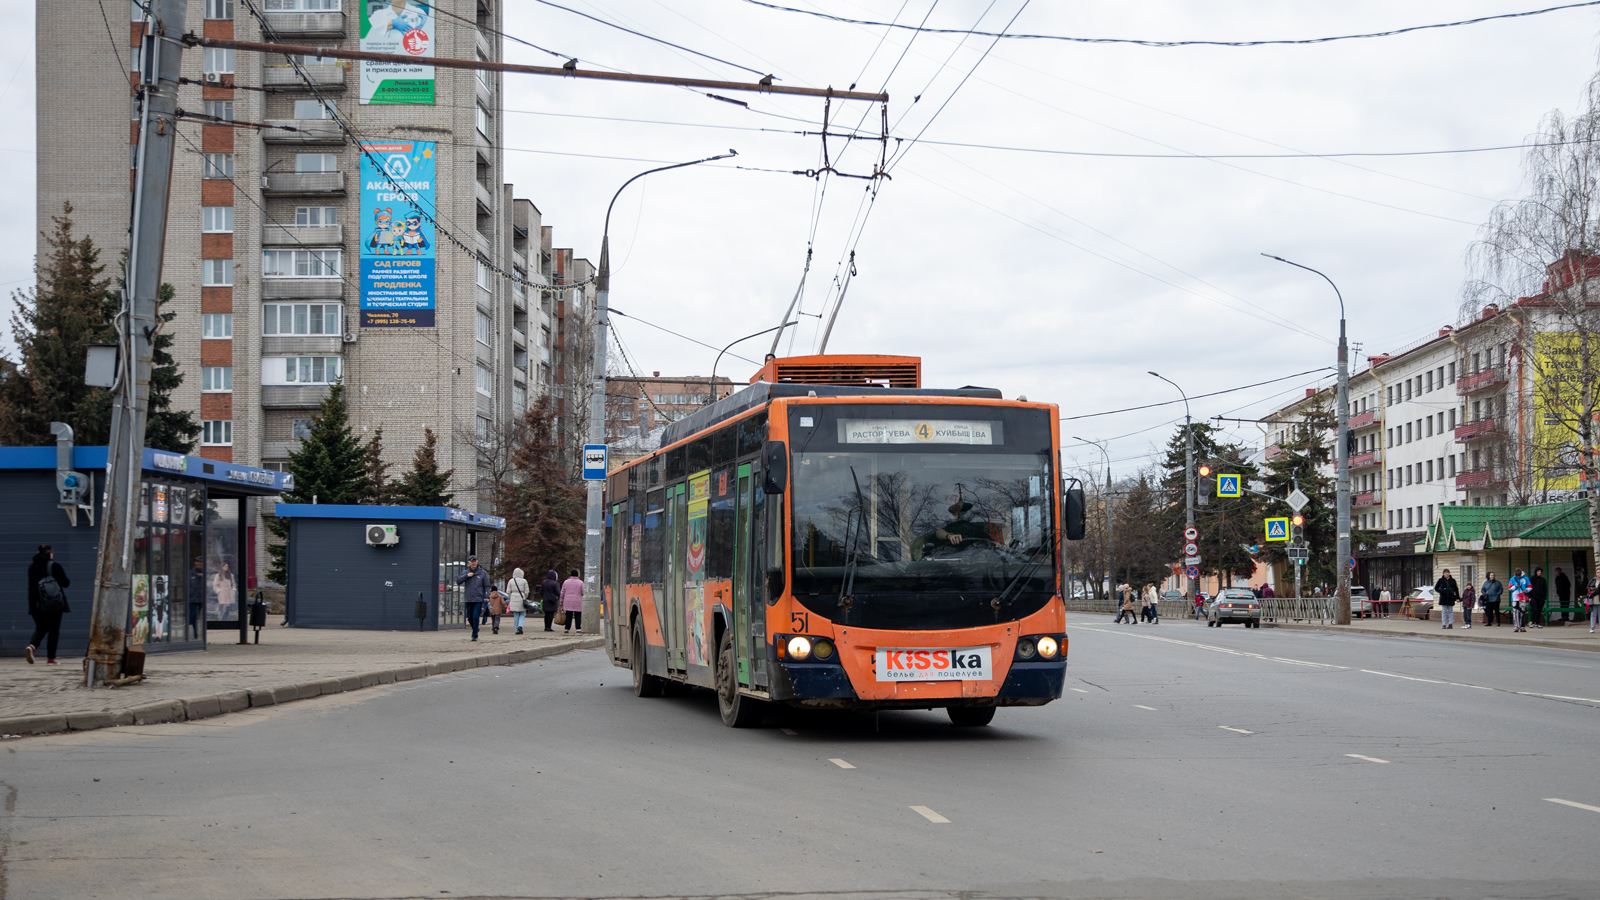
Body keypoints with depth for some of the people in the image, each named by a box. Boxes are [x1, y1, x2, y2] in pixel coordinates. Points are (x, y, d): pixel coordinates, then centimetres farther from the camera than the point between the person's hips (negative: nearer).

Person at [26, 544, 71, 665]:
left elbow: (31, 586, 10)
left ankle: (32, 646, -13)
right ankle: (50, 658, 4)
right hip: (56, 604, -3)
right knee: (54, 630, 6)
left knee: (41, 628, 16)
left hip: (38, 605, 3)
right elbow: (66, 583, -6)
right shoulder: (55, 566, -10)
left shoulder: (32, 567, 3)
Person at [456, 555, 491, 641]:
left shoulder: (483, 573, 4)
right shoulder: (465, 573, 10)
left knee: (476, 617, -13)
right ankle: (475, 630, 33)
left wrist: (486, 596, -8)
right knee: (470, 617, 8)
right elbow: (458, 581, -1)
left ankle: (475, 635, -9)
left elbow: (486, 586, 3)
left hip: (479, 599, -3)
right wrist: (466, 576, -13)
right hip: (468, 599, 3)